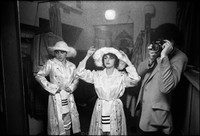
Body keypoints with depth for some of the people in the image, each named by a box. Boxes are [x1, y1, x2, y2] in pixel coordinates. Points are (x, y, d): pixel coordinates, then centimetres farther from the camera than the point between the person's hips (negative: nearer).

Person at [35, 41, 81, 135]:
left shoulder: (72, 66, 6)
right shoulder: (50, 63, -6)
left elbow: (76, 79, 18)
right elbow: (39, 76, -6)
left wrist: (71, 87, -1)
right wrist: (52, 87, -11)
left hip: (69, 99, 4)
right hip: (56, 98, -4)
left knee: (67, 125, 14)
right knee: (56, 124, 4)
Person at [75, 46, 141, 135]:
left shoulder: (122, 76, -6)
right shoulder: (97, 75, 0)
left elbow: (135, 79, -23)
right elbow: (80, 73, -4)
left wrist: (127, 61, -21)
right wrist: (87, 56, -9)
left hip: (115, 109, -2)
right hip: (100, 109, 2)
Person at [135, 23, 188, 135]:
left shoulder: (179, 57, -19)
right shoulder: (158, 52, 0)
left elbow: (166, 87, -33)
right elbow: (139, 72, 2)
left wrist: (164, 57, -33)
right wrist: (151, 59, -16)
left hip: (157, 110, -6)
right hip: (144, 106, 6)